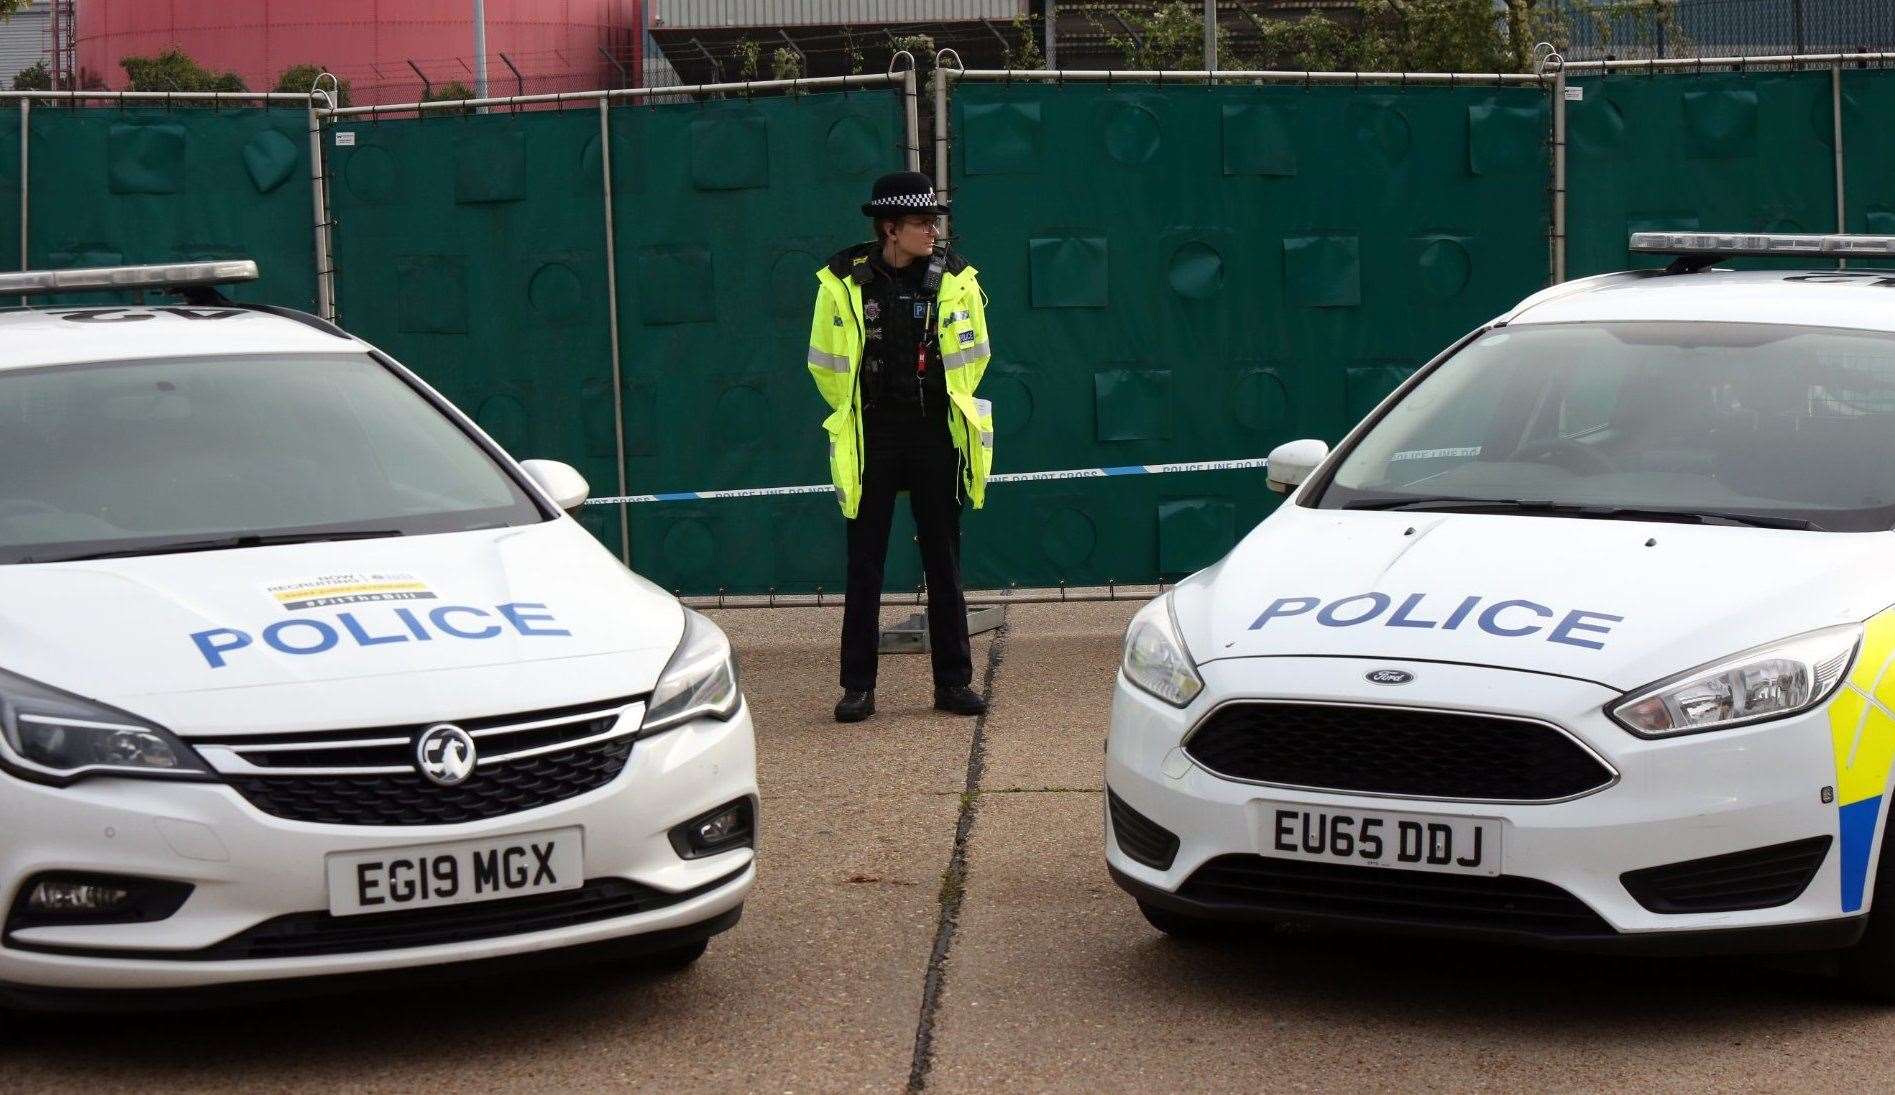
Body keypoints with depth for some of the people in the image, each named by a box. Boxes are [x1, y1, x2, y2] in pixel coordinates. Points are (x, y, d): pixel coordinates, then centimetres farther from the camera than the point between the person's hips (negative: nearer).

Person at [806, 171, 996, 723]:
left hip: (935, 435, 1)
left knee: (944, 563, 6)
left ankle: (954, 681, 13)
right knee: (864, 567, 2)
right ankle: (857, 686, 7)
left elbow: (971, 357, 11)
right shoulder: (844, 283, -5)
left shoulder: (955, 280, -1)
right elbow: (827, 364, 6)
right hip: (869, 439, -1)